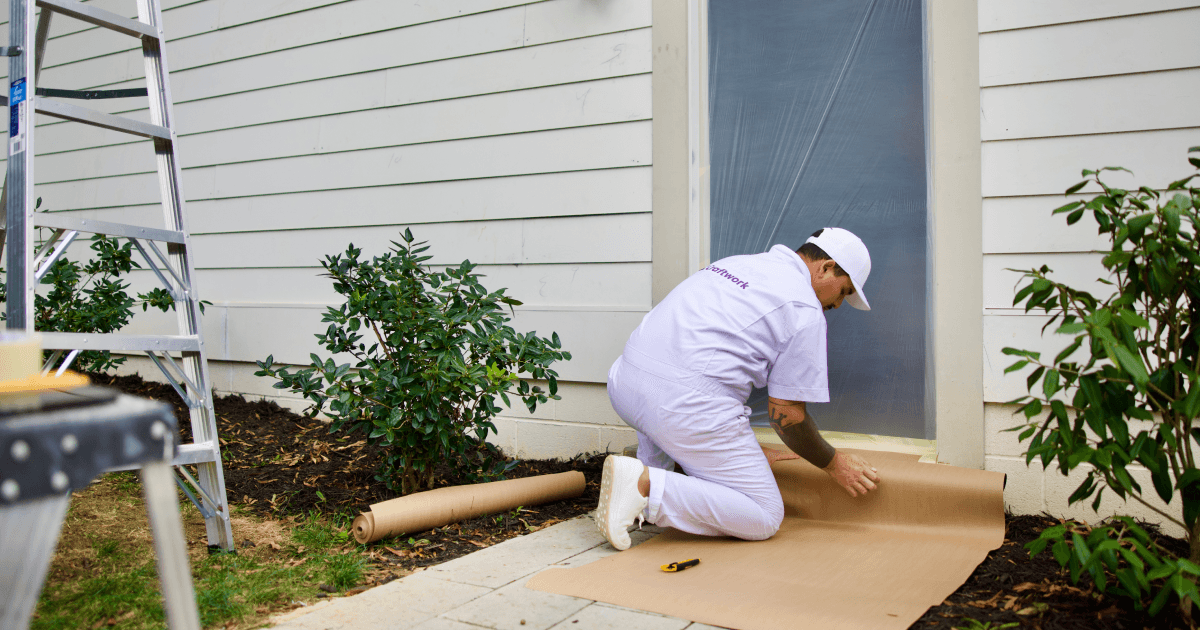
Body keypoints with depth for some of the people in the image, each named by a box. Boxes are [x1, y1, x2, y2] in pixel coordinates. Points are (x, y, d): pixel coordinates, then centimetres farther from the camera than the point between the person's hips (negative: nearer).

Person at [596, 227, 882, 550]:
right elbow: (786, 412, 2)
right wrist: (834, 463, 20)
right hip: (688, 402, -8)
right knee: (764, 518, 4)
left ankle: (652, 469, 20)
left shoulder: (735, 263, 26)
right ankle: (647, 485, -12)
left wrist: (746, 450, 39)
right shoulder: (805, 309, 2)